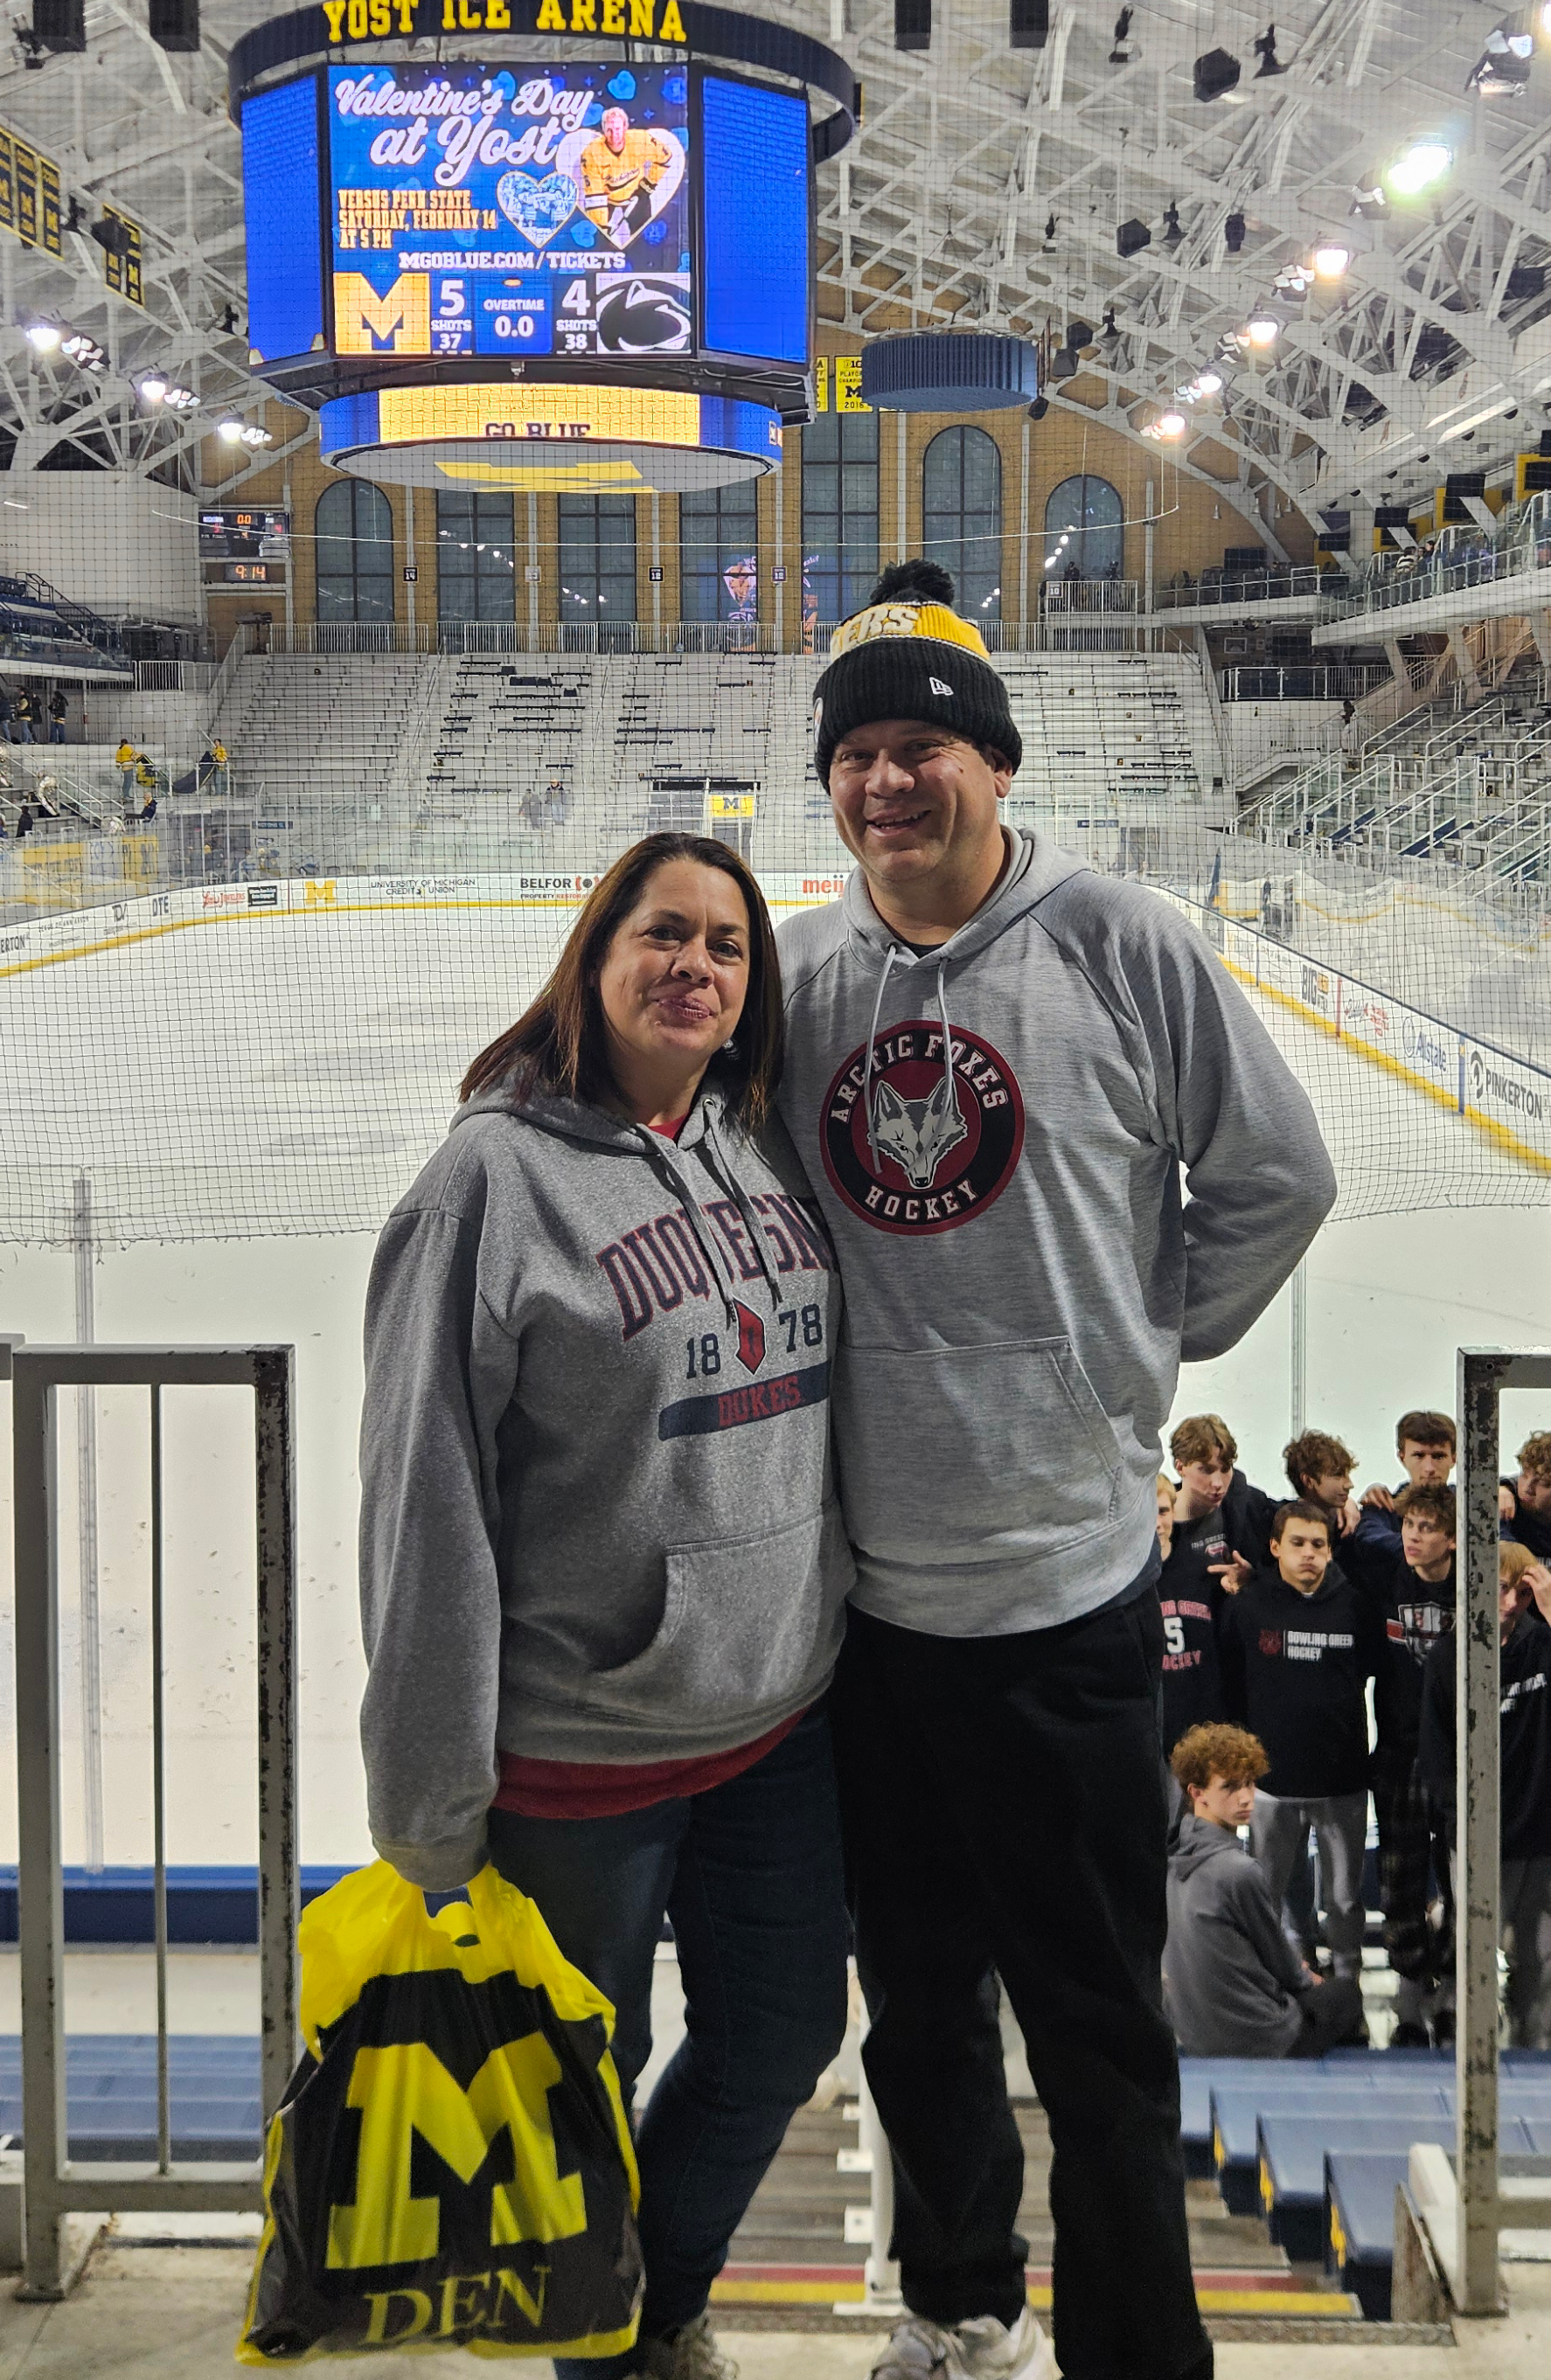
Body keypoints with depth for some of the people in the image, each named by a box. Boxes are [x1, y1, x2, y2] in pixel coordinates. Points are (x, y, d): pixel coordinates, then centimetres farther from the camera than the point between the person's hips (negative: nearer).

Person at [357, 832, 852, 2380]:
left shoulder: (766, 1149, 3)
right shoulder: (498, 1172, -15)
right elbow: (425, 1503, -15)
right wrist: (432, 1816, -14)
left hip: (779, 1715, 6)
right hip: (583, 1746, -6)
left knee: (785, 2035, 19)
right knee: (589, 2083, 13)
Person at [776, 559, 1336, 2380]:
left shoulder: (1121, 946, -7)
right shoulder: (795, 972, 1)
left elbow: (1274, 1179, 3)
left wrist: (1137, 1343, 3)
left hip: (1065, 1575, -3)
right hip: (859, 1586, 4)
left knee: (1095, 2022, 7)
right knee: (915, 1992, 20)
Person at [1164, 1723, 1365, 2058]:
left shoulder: (1174, 1857, 0)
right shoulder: (1240, 1872, -25)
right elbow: (1276, 1953, -9)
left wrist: (1293, 1968, 20)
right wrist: (1306, 1979, 12)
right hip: (1254, 2039, -7)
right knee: (1347, 1990, 19)